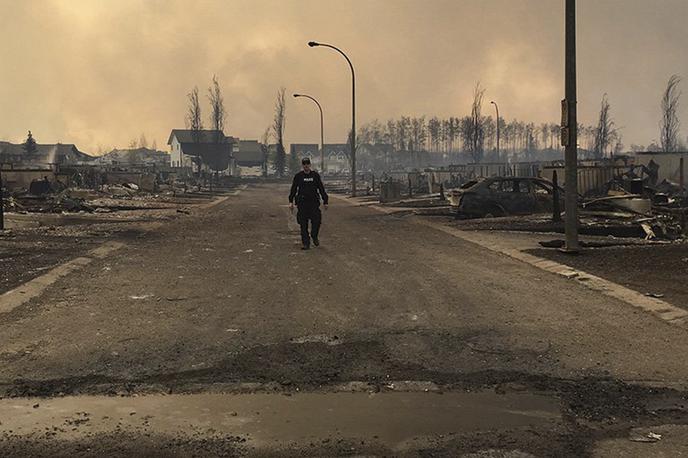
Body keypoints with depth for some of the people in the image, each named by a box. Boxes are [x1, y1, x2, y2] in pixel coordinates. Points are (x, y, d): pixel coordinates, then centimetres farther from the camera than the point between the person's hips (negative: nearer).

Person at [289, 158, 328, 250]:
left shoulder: (315, 175, 7)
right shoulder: (298, 176, 6)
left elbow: (321, 189, 10)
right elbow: (293, 189, 6)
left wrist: (325, 201, 6)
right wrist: (291, 201, -4)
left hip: (314, 202, 0)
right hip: (302, 203, 0)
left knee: (316, 221, -10)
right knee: (303, 224, -1)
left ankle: (314, 237, 18)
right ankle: (306, 243, 6)